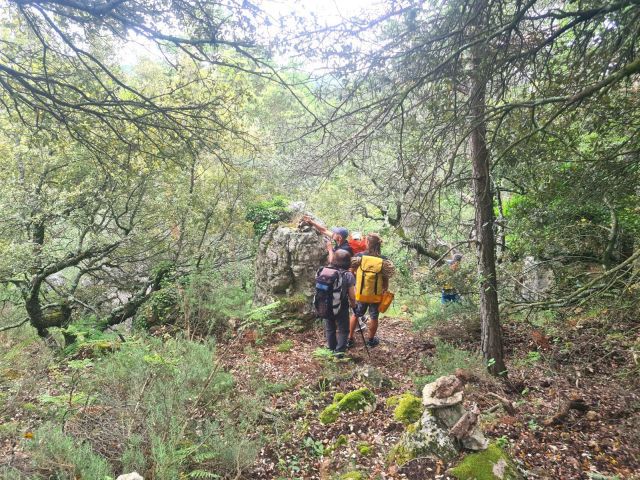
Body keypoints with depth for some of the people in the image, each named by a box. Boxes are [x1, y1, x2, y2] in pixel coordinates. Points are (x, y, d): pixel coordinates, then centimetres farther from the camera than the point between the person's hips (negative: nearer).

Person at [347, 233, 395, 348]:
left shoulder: (359, 256, -14)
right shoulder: (384, 260, -14)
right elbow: (386, 280, -8)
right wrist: (384, 292, 8)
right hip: (376, 295, -1)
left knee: (355, 315, 20)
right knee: (374, 318, 18)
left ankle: (350, 339, 30)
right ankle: (371, 340, 34)